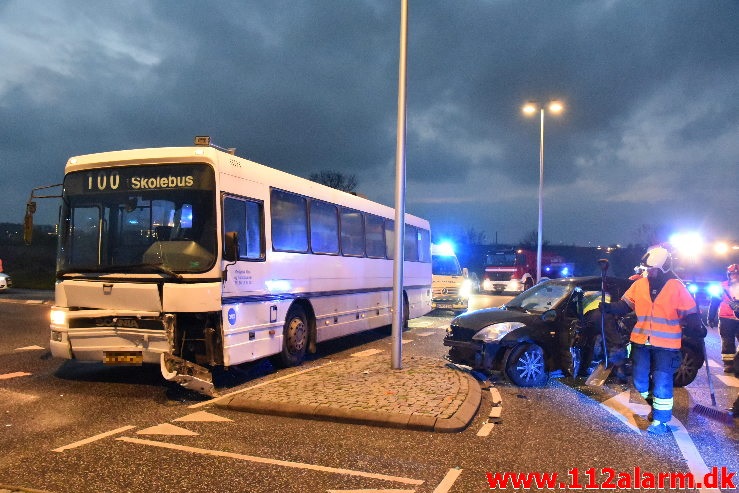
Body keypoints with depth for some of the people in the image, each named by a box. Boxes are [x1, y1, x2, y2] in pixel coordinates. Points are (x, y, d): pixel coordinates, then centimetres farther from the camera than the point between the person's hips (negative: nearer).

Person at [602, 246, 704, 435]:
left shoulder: (677, 287, -9)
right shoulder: (639, 284, 1)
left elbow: (690, 313, -5)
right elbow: (624, 305, 5)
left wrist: (697, 328, -23)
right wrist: (609, 307, -13)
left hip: (666, 345, -4)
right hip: (641, 341, 4)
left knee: (661, 383, -2)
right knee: (640, 381, 11)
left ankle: (661, 421, 14)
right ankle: (656, 404, 39)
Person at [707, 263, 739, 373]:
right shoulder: (722, 287, 1)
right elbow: (714, 302, 3)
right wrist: (711, 318, 0)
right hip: (726, 319, -2)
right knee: (727, 342, 4)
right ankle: (728, 363, 9)